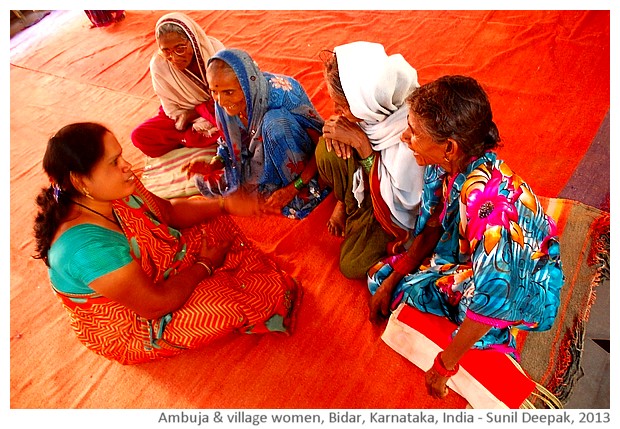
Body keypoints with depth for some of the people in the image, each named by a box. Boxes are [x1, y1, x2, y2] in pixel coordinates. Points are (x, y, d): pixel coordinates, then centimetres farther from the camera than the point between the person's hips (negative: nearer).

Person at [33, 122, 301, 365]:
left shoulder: (115, 192, -15)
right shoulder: (86, 246, -38)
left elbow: (170, 211, 1)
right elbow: (156, 304, -32)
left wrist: (223, 205, -13)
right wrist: (204, 265, -17)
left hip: (153, 272, 9)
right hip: (131, 330, -8)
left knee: (212, 222, 9)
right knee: (227, 302, -24)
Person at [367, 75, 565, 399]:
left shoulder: (486, 199, -41)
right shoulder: (449, 164, -17)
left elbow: (492, 297, -34)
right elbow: (432, 227, -2)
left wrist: (445, 365, -21)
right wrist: (390, 279, 0)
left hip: (520, 290, -7)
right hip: (468, 256, 7)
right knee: (380, 277, 6)